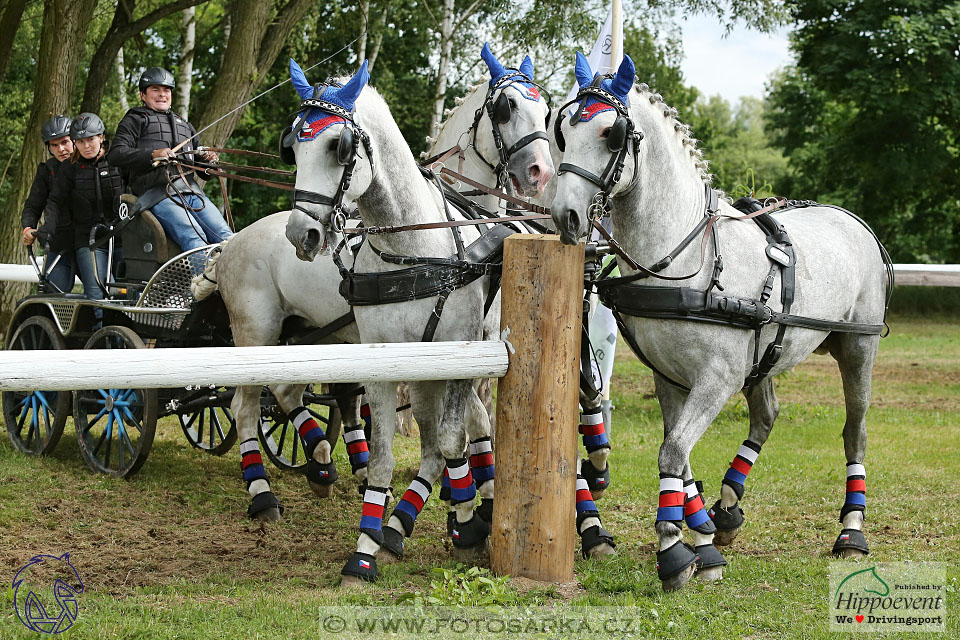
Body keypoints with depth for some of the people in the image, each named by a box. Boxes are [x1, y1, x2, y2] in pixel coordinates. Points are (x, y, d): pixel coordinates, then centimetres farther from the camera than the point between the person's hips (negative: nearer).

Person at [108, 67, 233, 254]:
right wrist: (153, 154, -14)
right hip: (159, 194, -6)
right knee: (194, 237, -31)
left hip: (192, 190, 6)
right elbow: (115, 154, 1)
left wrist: (208, 158, 10)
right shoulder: (135, 121, 17)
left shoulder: (184, 125, 36)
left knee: (224, 235, -18)